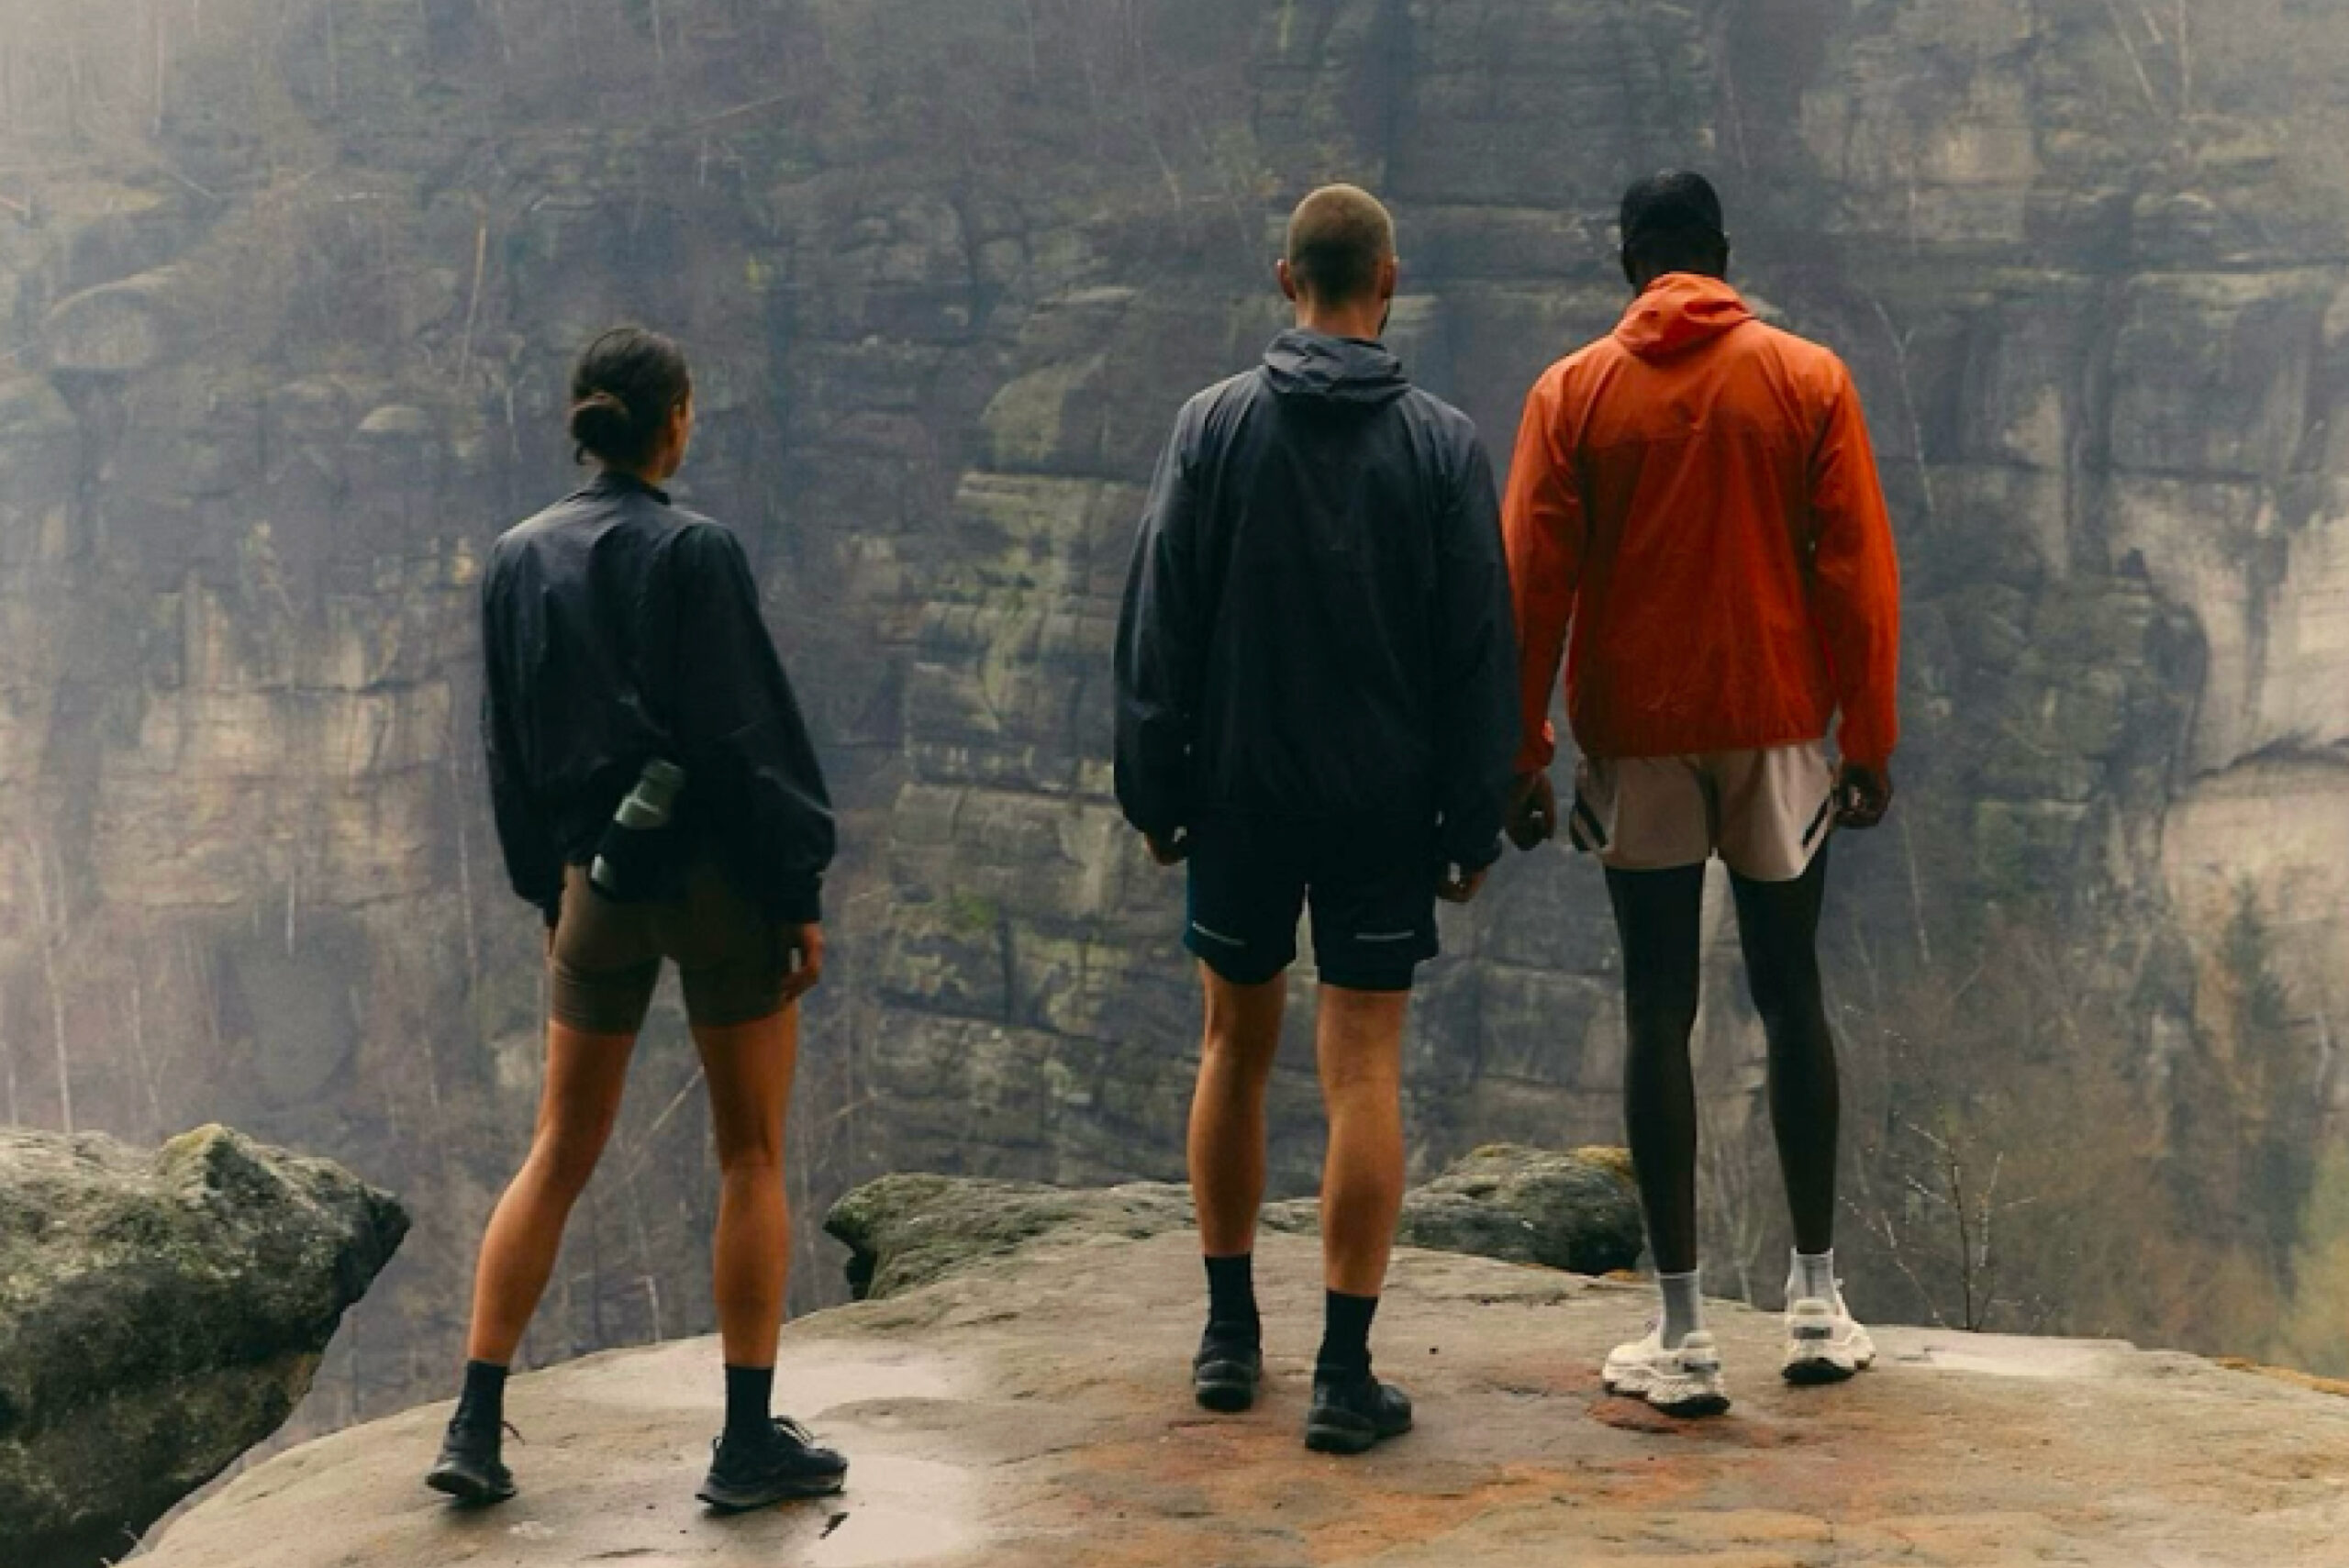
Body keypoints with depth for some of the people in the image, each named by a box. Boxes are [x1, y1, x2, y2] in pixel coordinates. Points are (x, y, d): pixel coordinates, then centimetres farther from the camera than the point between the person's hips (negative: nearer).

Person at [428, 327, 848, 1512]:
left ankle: (475, 1427, 7)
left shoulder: (520, 559, 4)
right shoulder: (694, 553, -13)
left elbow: (509, 751, 10)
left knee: (559, 1155, 12)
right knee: (751, 1158, 6)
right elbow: (751, 736, -14)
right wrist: (802, 896, -8)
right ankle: (750, 1442, 7)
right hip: (719, 878, -5)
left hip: (596, 880, 5)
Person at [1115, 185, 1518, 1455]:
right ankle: (1345, 1374, -2)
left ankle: (1230, 1336, 24)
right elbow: (1479, 654, -4)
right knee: (1363, 1074, 0)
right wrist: (1474, 822, 3)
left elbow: (1158, 627, -2)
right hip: (1384, 802, -1)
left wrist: (1154, 791, 5)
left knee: (1236, 1047, 17)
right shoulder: (1441, 445, -5)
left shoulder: (1214, 426, -3)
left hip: (1239, 792, 1)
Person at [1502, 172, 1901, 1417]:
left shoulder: (1572, 394, -1)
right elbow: (1859, 568, -2)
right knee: (1789, 997, 12)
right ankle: (1817, 1303, 14)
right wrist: (1869, 741, 3)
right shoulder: (1809, 380, 0)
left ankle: (1683, 1337, 2)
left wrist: (1522, 755, 1)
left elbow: (1533, 585, -4)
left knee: (1658, 1013, 2)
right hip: (1776, 725, 1)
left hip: (1635, 732, -1)